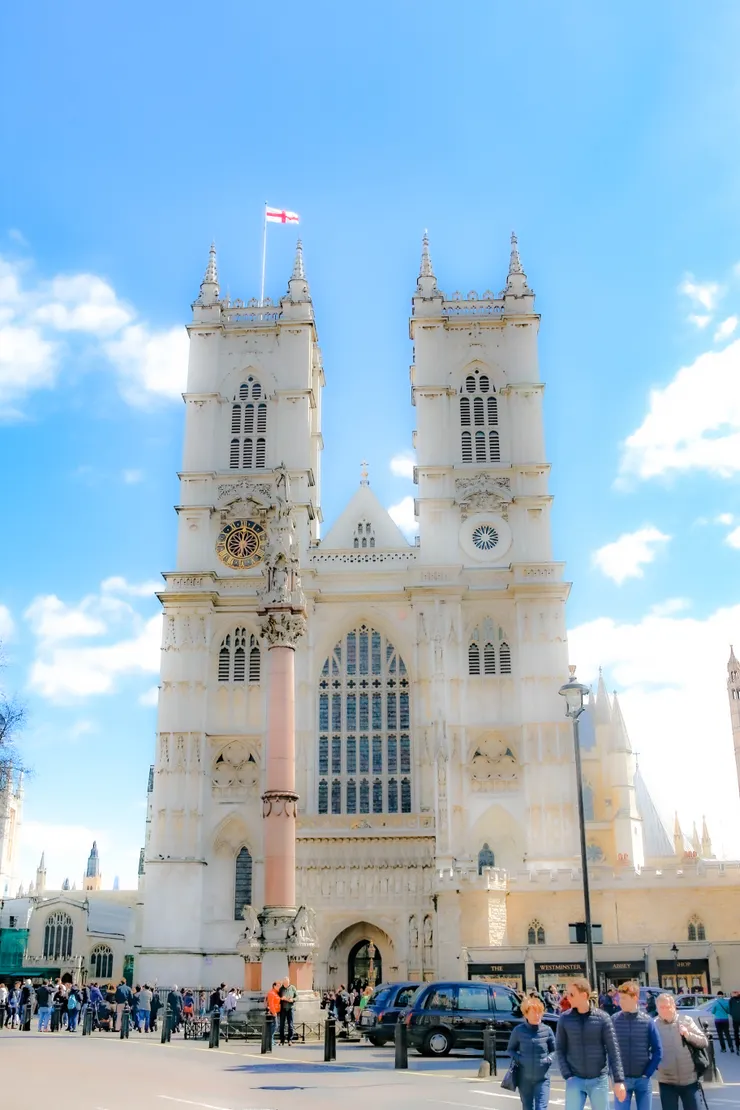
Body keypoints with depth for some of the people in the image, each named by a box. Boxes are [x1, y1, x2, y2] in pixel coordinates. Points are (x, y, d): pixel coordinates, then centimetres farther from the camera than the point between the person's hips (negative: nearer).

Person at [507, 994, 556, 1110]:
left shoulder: (547, 1030, -6)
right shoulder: (518, 1030, -7)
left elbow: (554, 1050, 7)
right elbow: (511, 1049, 6)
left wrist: (548, 1059, -13)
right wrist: (517, 1059, -12)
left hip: (542, 1078, -1)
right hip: (524, 1078, 1)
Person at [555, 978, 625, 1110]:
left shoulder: (602, 1018, -6)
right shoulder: (565, 1019, -1)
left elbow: (613, 1051, -5)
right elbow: (560, 1049, 3)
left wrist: (618, 1080, -10)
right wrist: (567, 1075, -8)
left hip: (598, 1080, -1)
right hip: (575, 1080, 1)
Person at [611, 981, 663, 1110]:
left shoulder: (647, 1021, -5)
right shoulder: (614, 1020, -4)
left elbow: (657, 1051, 0)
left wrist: (648, 1073, -5)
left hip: (643, 1079, 0)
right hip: (621, 1079, 0)